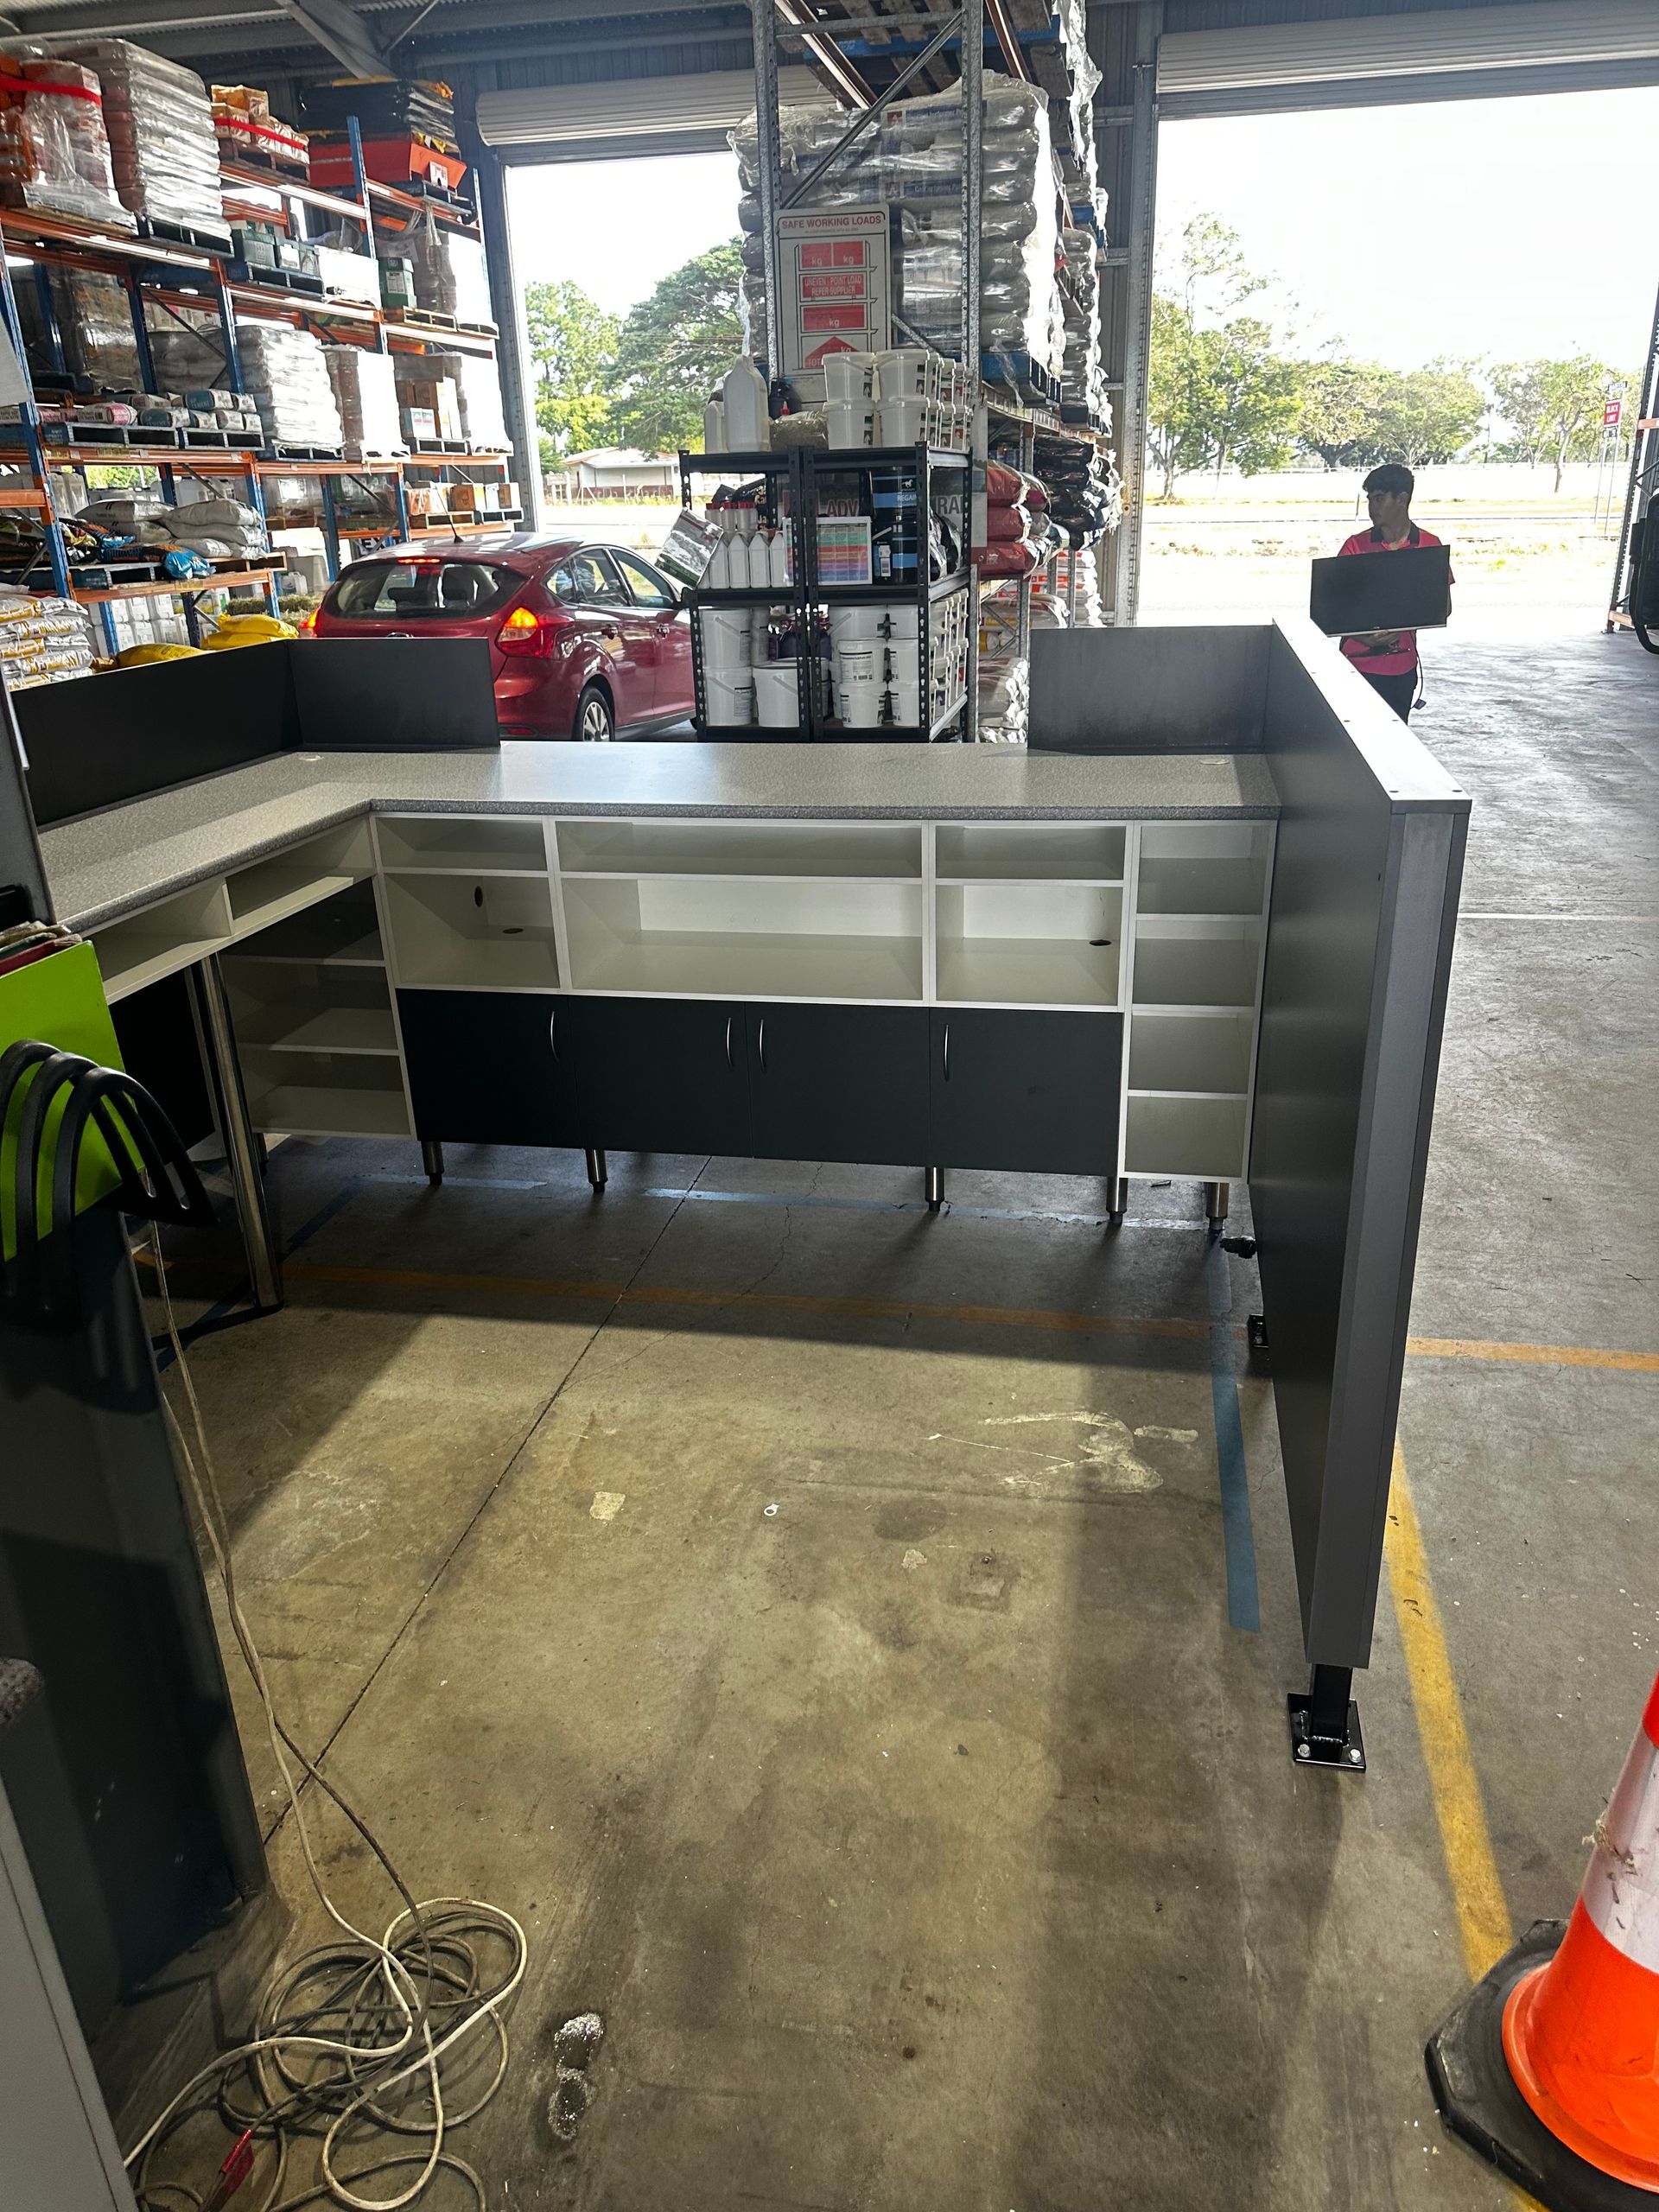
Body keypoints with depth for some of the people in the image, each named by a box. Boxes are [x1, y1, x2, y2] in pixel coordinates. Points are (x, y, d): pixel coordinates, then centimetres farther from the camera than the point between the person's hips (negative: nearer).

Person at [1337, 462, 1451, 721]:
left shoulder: (1429, 546, 1)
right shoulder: (1356, 545, -2)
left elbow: (1443, 607, 4)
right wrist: (1364, 636, -22)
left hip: (1402, 666, 1)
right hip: (1359, 663, -1)